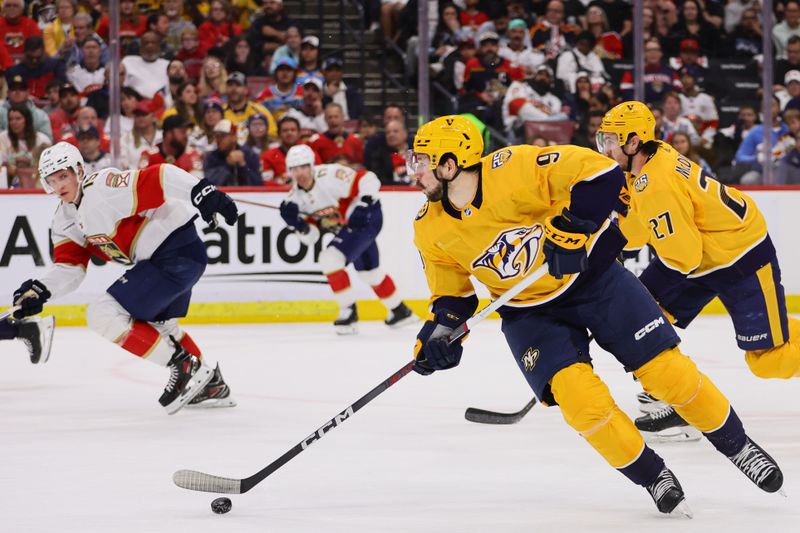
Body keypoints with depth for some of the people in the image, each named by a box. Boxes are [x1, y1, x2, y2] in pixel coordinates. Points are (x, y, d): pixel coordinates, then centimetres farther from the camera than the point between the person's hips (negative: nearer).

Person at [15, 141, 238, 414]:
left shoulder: (104, 188, -20)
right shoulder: (65, 219, 9)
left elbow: (161, 178, -29)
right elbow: (69, 267, 8)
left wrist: (203, 193, -39)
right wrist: (38, 291, -9)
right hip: (155, 258, 11)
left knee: (104, 314, -13)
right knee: (157, 322, 32)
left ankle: (185, 367, -8)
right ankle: (211, 385, 41)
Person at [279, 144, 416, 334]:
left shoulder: (330, 176, -28)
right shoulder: (295, 196, -6)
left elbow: (368, 180, -26)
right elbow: (310, 237, -5)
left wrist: (363, 205, -34)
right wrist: (295, 222, -23)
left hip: (367, 219, -9)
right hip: (346, 228, 9)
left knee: (330, 259, -22)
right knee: (369, 272, 24)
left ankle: (349, 312, -12)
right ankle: (400, 311, 44)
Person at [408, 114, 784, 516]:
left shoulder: (513, 169, -25)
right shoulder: (432, 230, -8)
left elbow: (600, 172, -27)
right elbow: (452, 290, 7)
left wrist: (570, 227, -34)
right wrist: (440, 327, -11)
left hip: (591, 278, -3)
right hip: (530, 313, 3)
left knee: (667, 371, -5)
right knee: (578, 396, -19)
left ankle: (738, 447, 17)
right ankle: (654, 478, 1)